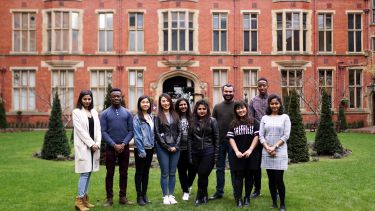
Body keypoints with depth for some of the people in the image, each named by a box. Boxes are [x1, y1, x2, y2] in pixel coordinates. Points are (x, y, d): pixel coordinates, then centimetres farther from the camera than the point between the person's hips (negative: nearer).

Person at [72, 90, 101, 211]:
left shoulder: (94, 112, 13)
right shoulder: (76, 112, -3)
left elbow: (98, 129, 9)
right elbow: (80, 130, -10)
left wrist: (97, 143, -5)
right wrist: (91, 144, -13)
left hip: (94, 146, 5)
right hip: (83, 146, -5)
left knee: (89, 172, 7)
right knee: (84, 173, -8)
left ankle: (85, 198, 15)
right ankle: (79, 200, -2)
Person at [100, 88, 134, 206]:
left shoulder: (127, 113, 5)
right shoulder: (105, 113, 1)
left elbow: (131, 131, 1)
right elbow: (103, 132, -6)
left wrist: (123, 144, -13)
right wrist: (114, 145, -14)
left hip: (124, 147, 2)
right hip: (110, 147, -2)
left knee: (124, 173, 7)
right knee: (110, 173, 4)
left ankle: (123, 197, 16)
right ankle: (109, 198, 11)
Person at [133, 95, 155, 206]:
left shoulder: (152, 117, 9)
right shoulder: (137, 118, -9)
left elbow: (153, 132, 12)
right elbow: (137, 135, -14)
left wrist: (154, 146, 5)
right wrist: (141, 150, -17)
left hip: (150, 148, 6)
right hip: (140, 148, -5)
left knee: (146, 172, 12)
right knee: (139, 172, 3)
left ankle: (144, 194, 21)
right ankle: (139, 196, 11)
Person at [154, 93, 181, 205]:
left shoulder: (175, 115, 10)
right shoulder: (157, 116, -1)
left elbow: (179, 132, 8)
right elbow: (157, 134, -5)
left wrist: (176, 146, -5)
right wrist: (167, 147, -9)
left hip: (175, 147, 3)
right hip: (162, 148, -3)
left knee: (172, 173, 7)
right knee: (165, 173, 1)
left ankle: (171, 195, 14)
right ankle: (165, 196, 10)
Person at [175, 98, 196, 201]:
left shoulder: (192, 117, 2)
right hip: (180, 148, -1)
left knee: (192, 168, 6)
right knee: (182, 170, 6)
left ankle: (188, 185, 35)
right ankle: (185, 191, 20)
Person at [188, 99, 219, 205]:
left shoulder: (212, 121, -2)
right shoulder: (193, 122, 7)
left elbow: (216, 138, -2)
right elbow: (190, 138, 7)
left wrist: (216, 155, -5)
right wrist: (190, 155, 1)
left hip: (208, 152, -3)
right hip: (196, 153, 3)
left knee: (202, 175, -5)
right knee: (202, 176, 8)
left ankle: (200, 197, 12)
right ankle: (204, 196, 24)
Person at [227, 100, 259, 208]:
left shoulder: (253, 122, 3)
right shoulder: (233, 123, 8)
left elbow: (257, 136, -3)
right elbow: (231, 138, 2)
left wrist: (250, 150, -12)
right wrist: (236, 151, -9)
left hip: (251, 154, -1)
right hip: (238, 155, 1)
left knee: (249, 176, 7)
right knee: (238, 176, 2)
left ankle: (247, 198, 19)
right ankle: (238, 199, 8)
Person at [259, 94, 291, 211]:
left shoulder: (285, 117, 3)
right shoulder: (265, 118, 9)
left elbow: (286, 135, -4)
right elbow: (261, 135, 4)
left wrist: (274, 147, -12)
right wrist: (268, 148, -10)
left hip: (280, 152, -2)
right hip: (267, 152, 3)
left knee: (279, 179, -5)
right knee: (271, 179, 7)